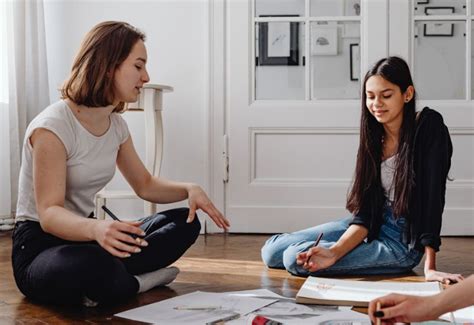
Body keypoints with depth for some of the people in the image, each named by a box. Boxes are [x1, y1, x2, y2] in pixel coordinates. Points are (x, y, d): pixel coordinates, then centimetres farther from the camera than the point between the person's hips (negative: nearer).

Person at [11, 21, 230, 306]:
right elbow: (49, 213, -25)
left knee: (184, 223, -3)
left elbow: (145, 185, 15)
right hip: (39, 245, -8)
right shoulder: (52, 127, -19)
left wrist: (189, 189, -6)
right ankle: (137, 283, -8)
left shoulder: (116, 125, 5)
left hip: (82, 234, 8)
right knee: (97, 264, -41)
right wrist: (96, 228, -48)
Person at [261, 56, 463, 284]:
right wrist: (334, 253, -23)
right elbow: (365, 209, -7)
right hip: (373, 225, 6)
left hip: (404, 241, -6)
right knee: (272, 250, -1)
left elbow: (433, 196, -21)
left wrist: (430, 268, -26)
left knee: (295, 258, -19)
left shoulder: (429, 127, -16)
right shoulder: (374, 137, 0)